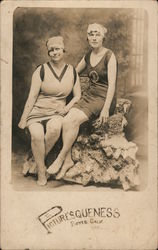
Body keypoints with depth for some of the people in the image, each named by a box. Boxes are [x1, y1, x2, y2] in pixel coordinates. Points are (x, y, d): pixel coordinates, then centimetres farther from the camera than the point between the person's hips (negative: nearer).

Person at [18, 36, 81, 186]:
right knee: (37, 134, -32)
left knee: (54, 128, -35)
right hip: (37, 111, -1)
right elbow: (32, 96, -4)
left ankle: (39, 159, -11)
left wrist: (66, 108, -6)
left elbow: (77, 96, 13)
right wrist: (23, 120, -6)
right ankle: (41, 173, -15)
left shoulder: (72, 72, 8)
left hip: (57, 113, 2)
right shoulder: (41, 70, -2)